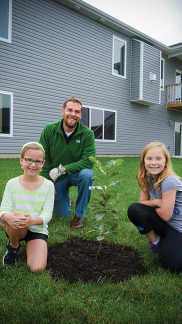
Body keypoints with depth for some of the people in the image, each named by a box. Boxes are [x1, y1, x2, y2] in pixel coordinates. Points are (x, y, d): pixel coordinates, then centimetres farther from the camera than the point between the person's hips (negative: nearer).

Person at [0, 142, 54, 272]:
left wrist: (32, 220, -35)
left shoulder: (48, 185, -7)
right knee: (15, 221, -35)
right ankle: (13, 246, -1)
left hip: (38, 229, -1)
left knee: (37, 268, -19)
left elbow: (47, 214, -12)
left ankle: (30, 246, 15)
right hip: (15, 229, 1)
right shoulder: (12, 184, -5)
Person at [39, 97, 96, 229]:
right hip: (56, 178, 1)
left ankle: (79, 215, -13)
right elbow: (43, 160, -7)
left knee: (87, 174, -35)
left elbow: (89, 161, -24)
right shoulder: (49, 130, -11)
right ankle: (66, 199, 39)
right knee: (62, 214, 0)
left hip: (76, 173, -1)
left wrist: (63, 169, -28)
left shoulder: (87, 134, -15)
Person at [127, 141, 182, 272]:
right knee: (134, 209, -17)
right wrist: (156, 202, -18)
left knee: (171, 264, -19)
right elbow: (143, 202, 2)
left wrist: (153, 205, -5)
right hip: (164, 223, 6)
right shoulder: (147, 178, -3)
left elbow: (165, 215, -24)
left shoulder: (169, 181, -27)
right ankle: (156, 241, 3)